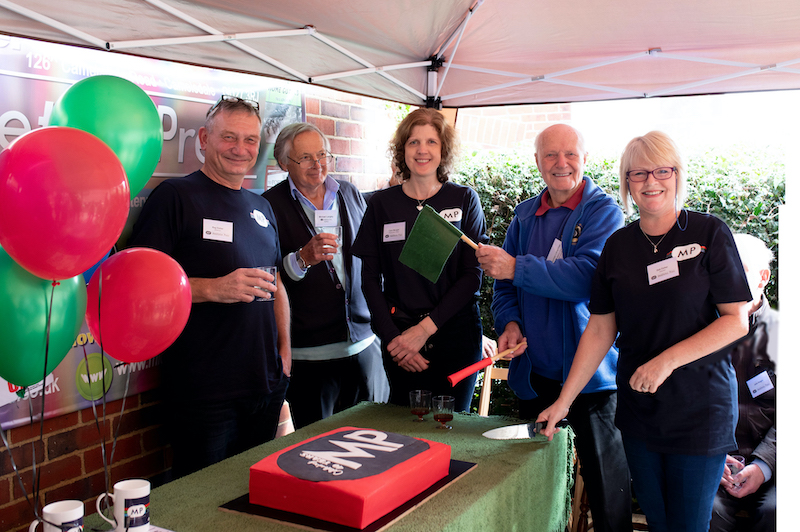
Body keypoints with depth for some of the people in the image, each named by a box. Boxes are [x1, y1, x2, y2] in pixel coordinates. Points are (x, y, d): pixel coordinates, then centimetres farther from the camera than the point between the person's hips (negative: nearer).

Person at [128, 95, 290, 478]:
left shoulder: (261, 207, 15)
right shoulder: (175, 196, -7)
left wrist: (285, 349, 11)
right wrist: (214, 289, -24)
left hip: (266, 384, 7)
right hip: (203, 391, -6)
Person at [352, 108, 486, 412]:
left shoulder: (464, 199, 3)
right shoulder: (382, 204, 5)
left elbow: (472, 274, -1)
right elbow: (370, 279, 5)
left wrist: (426, 328, -11)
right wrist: (392, 337, -7)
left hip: (455, 335, 0)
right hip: (399, 334, 1)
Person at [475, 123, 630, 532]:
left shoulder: (603, 210, -6)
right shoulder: (525, 214, 11)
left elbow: (586, 276, -21)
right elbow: (504, 282, 15)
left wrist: (517, 267, -24)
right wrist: (509, 322, -3)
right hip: (534, 370, 5)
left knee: (603, 477, 3)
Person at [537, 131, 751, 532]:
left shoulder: (709, 233, -6)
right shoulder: (618, 246, 4)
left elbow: (737, 319, -9)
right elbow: (600, 329, 5)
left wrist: (668, 360, -19)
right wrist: (563, 401, 0)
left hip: (700, 405, -3)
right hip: (637, 405, 4)